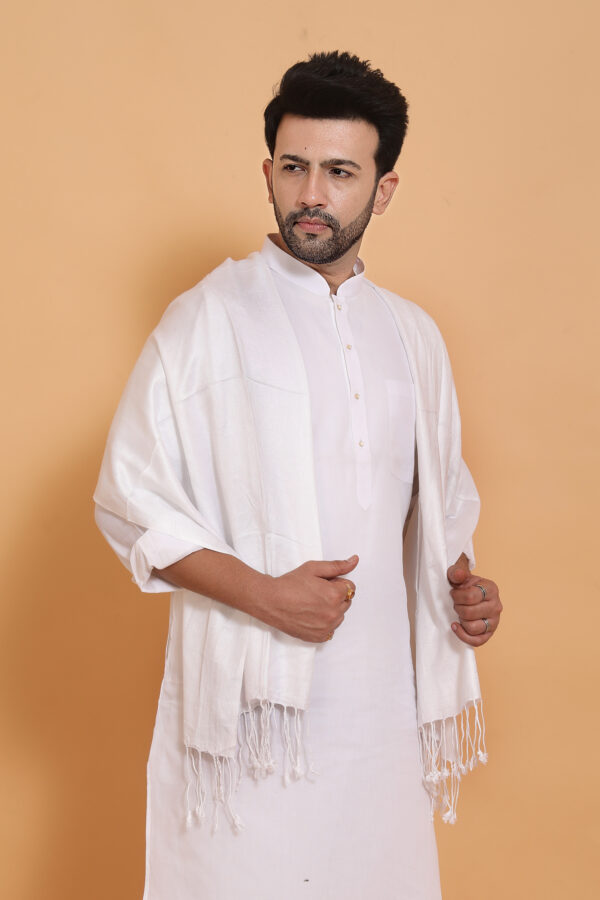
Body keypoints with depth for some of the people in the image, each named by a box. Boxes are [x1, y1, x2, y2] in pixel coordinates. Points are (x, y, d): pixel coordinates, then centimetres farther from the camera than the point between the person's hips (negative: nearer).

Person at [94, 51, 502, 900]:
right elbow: (132, 502, -6)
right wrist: (264, 594, -17)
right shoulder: (207, 320, -5)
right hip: (251, 694, -4)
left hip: (381, 691, 4)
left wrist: (462, 583, 2)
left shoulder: (412, 335, 10)